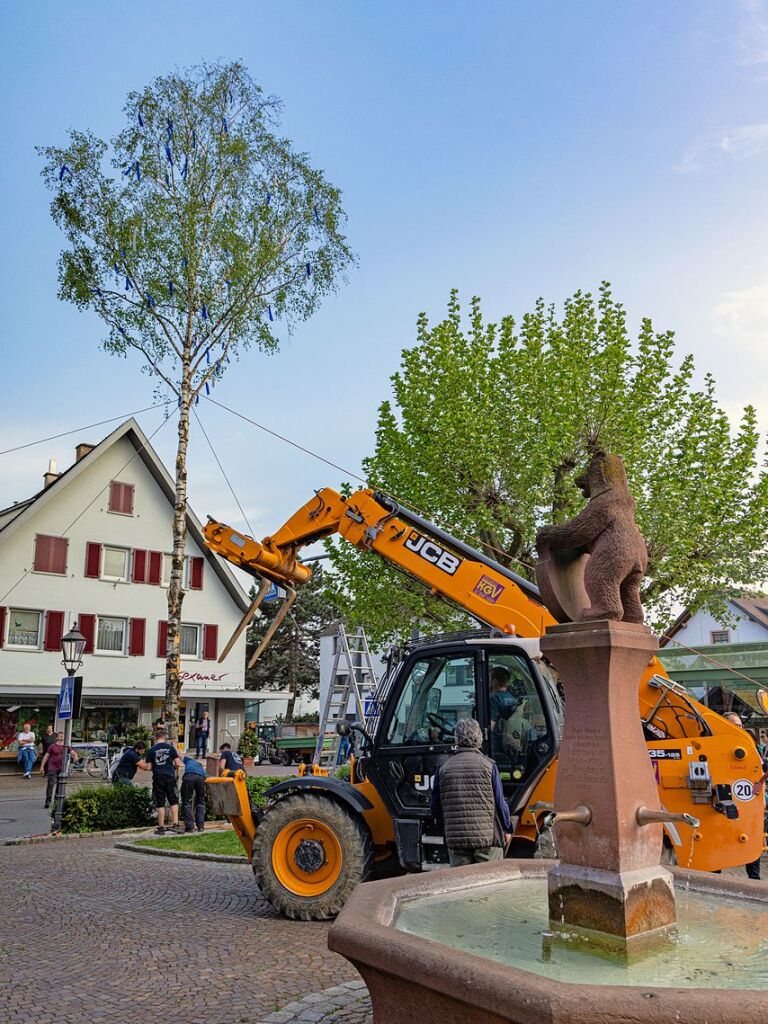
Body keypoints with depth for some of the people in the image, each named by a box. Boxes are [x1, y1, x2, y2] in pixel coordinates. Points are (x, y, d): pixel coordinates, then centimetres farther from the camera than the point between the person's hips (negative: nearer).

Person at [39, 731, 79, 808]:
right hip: (52, 768, -4)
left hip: (62, 769, 4)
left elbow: (73, 753, 2)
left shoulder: (66, 747, 9)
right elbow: (46, 756, 3)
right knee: (51, 784, -12)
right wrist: (42, 766, -1)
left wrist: (75, 757, -22)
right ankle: (48, 801, -12)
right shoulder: (52, 746, 0)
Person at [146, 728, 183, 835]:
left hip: (158, 778, 0)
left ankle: (161, 827, 7)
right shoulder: (170, 747, 2)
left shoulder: (151, 750, 1)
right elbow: (178, 763, 0)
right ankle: (175, 824, -1)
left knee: (160, 804, 5)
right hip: (170, 777, 0)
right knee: (173, 802, 7)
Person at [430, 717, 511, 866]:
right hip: (487, 837, -2)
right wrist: (507, 829, 14)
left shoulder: (444, 768, 1)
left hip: (455, 839, 2)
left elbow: (436, 809, 6)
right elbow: (500, 802, -2)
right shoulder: (488, 765, -5)